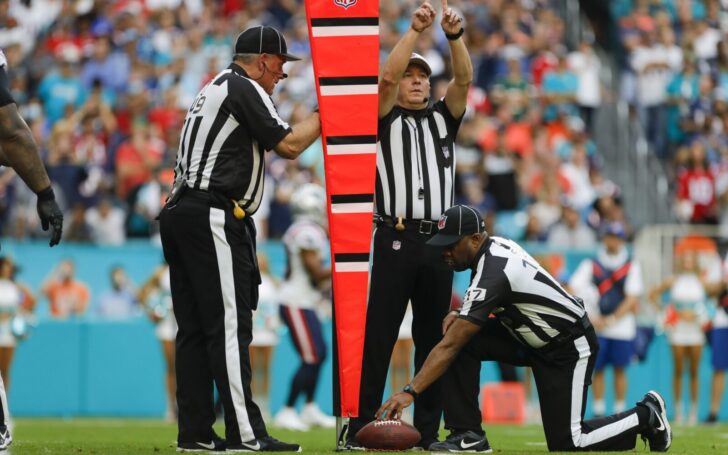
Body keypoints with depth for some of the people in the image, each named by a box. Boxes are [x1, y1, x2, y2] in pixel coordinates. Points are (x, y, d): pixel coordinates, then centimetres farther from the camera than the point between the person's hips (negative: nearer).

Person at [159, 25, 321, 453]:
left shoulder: (214, 90, 24)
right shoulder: (245, 89, -5)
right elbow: (290, 145, -7)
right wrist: (325, 114, 6)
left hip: (180, 213, 10)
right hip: (213, 217, -10)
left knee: (194, 328, 7)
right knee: (229, 325, -12)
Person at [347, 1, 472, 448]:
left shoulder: (443, 118, 17)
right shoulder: (387, 120, 7)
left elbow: (464, 80, 0)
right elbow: (387, 75, -11)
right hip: (395, 239, -4)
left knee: (432, 337, 5)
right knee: (379, 335, -6)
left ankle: (428, 430, 8)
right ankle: (361, 427, -8)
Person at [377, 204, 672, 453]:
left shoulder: (492, 274, -32)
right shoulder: (496, 245, -5)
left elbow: (448, 347, -35)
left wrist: (410, 392, -38)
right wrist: (462, 316, -4)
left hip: (569, 349, -9)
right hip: (532, 339, 9)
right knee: (464, 341, -12)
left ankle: (645, 416, 13)